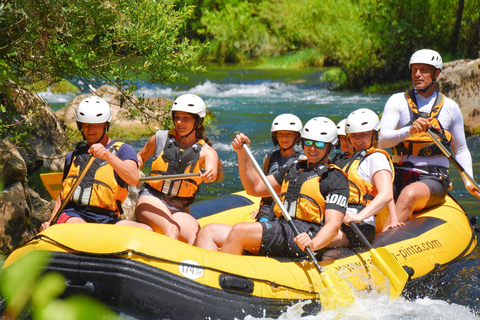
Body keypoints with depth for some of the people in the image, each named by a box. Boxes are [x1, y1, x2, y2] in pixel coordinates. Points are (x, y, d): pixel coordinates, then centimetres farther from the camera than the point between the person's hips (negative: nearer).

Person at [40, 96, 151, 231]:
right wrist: (50, 222, 13)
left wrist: (107, 155, -23)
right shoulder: (73, 156, 27)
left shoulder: (123, 150, 12)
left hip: (106, 219, 0)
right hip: (73, 215, 1)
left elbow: (134, 179, -9)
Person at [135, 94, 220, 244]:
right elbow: (141, 157, 23)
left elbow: (212, 168, -21)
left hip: (179, 210, 1)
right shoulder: (161, 138, 4)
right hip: (151, 200, -1)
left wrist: (211, 173, -47)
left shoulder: (206, 151, 2)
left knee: (197, 235, -29)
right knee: (171, 229, -32)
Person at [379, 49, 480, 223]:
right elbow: (382, 140, -7)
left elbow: (461, 150, 18)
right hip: (399, 176, 1)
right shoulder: (397, 101, 7)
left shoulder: (450, 107, 11)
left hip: (434, 178, -1)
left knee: (409, 195, -35)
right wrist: (409, 131, -25)